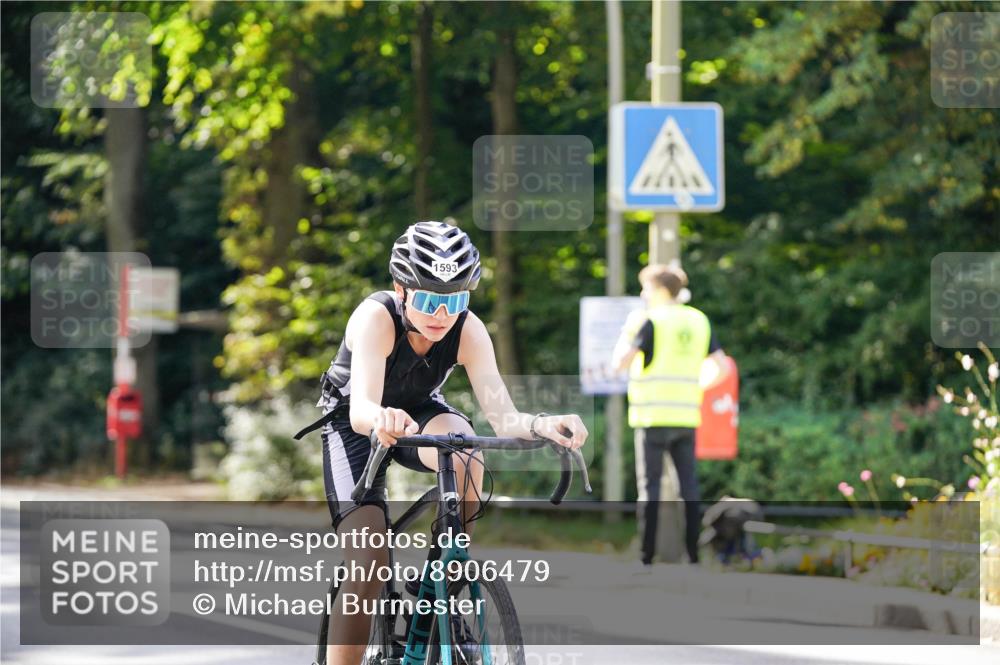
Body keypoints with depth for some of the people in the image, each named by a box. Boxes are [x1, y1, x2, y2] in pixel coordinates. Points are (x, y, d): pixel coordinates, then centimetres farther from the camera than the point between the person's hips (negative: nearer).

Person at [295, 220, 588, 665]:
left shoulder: (468, 331, -25)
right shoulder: (376, 318, -34)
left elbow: (503, 418, -32)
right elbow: (360, 410, -47)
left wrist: (540, 425, -54)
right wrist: (381, 419, -70)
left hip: (419, 412, 3)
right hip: (352, 425, -2)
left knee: (465, 452, -34)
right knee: (367, 566, -21)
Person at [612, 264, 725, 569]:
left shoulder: (652, 320, -7)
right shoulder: (699, 321, 10)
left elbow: (621, 362, -14)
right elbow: (721, 364, 10)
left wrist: (624, 336, 6)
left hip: (653, 415, -5)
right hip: (686, 416, 5)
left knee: (649, 486, -2)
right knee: (689, 485, 7)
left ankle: (646, 556, -5)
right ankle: (692, 552, 3)